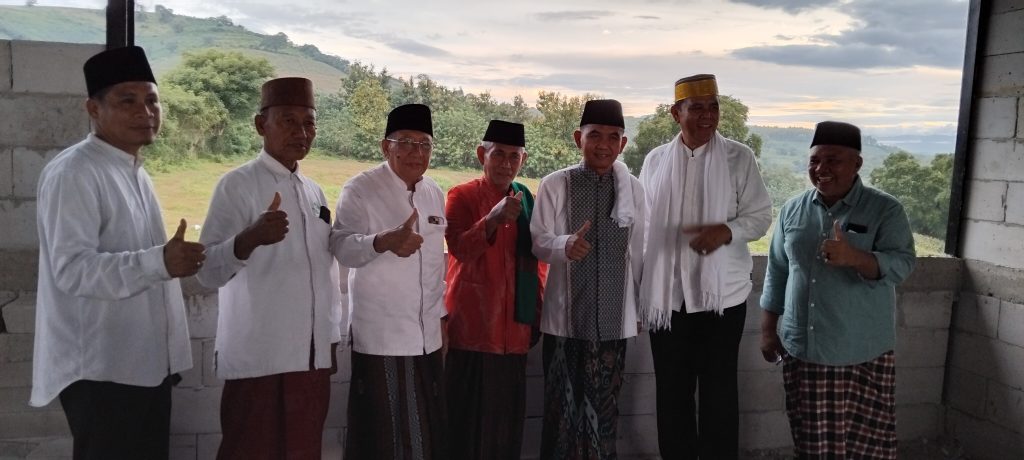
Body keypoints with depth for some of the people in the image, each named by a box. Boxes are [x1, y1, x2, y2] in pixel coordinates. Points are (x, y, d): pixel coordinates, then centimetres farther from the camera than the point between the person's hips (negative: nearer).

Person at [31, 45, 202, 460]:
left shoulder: (136, 173, 14)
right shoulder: (74, 173, -14)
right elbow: (72, 269, -24)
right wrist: (159, 262, -34)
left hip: (146, 363, 9)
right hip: (101, 370, -9)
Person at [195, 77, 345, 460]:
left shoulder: (314, 192, 12)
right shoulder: (238, 185, -8)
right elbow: (208, 273, -17)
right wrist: (250, 237, -35)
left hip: (312, 356, 6)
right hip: (259, 359, -6)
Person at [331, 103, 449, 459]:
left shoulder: (435, 194, 11)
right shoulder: (361, 189, -8)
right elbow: (342, 247, -23)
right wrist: (384, 241, -42)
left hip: (427, 335, 6)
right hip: (379, 336, -5)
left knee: (427, 429, 12)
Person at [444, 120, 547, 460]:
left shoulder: (528, 200, 12)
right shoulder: (462, 196, -3)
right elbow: (459, 250, -18)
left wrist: (540, 306, 11)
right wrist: (493, 219, -33)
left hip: (515, 325, 5)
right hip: (473, 325, -5)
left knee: (508, 413, 11)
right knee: (471, 413, -3)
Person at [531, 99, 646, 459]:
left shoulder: (633, 189, 3)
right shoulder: (555, 184, -5)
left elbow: (637, 251, 8)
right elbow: (538, 241, -7)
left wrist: (640, 307, 13)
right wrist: (565, 245, -28)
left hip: (614, 316, 2)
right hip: (566, 314, -2)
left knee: (604, 404, 12)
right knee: (562, 403, 8)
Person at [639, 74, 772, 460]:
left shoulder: (739, 158, -1)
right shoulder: (655, 161, 6)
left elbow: (760, 216, -1)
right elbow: (642, 224, 10)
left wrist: (725, 231, -22)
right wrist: (638, 289, 10)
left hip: (721, 293, -2)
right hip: (665, 294, 2)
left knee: (719, 391, 7)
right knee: (672, 391, 11)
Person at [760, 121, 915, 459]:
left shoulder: (885, 210, -5)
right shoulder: (792, 209, 5)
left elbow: (902, 265, -16)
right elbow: (777, 272, 10)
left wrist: (854, 257, -35)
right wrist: (768, 329, 8)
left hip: (862, 355, -3)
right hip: (801, 351, 3)